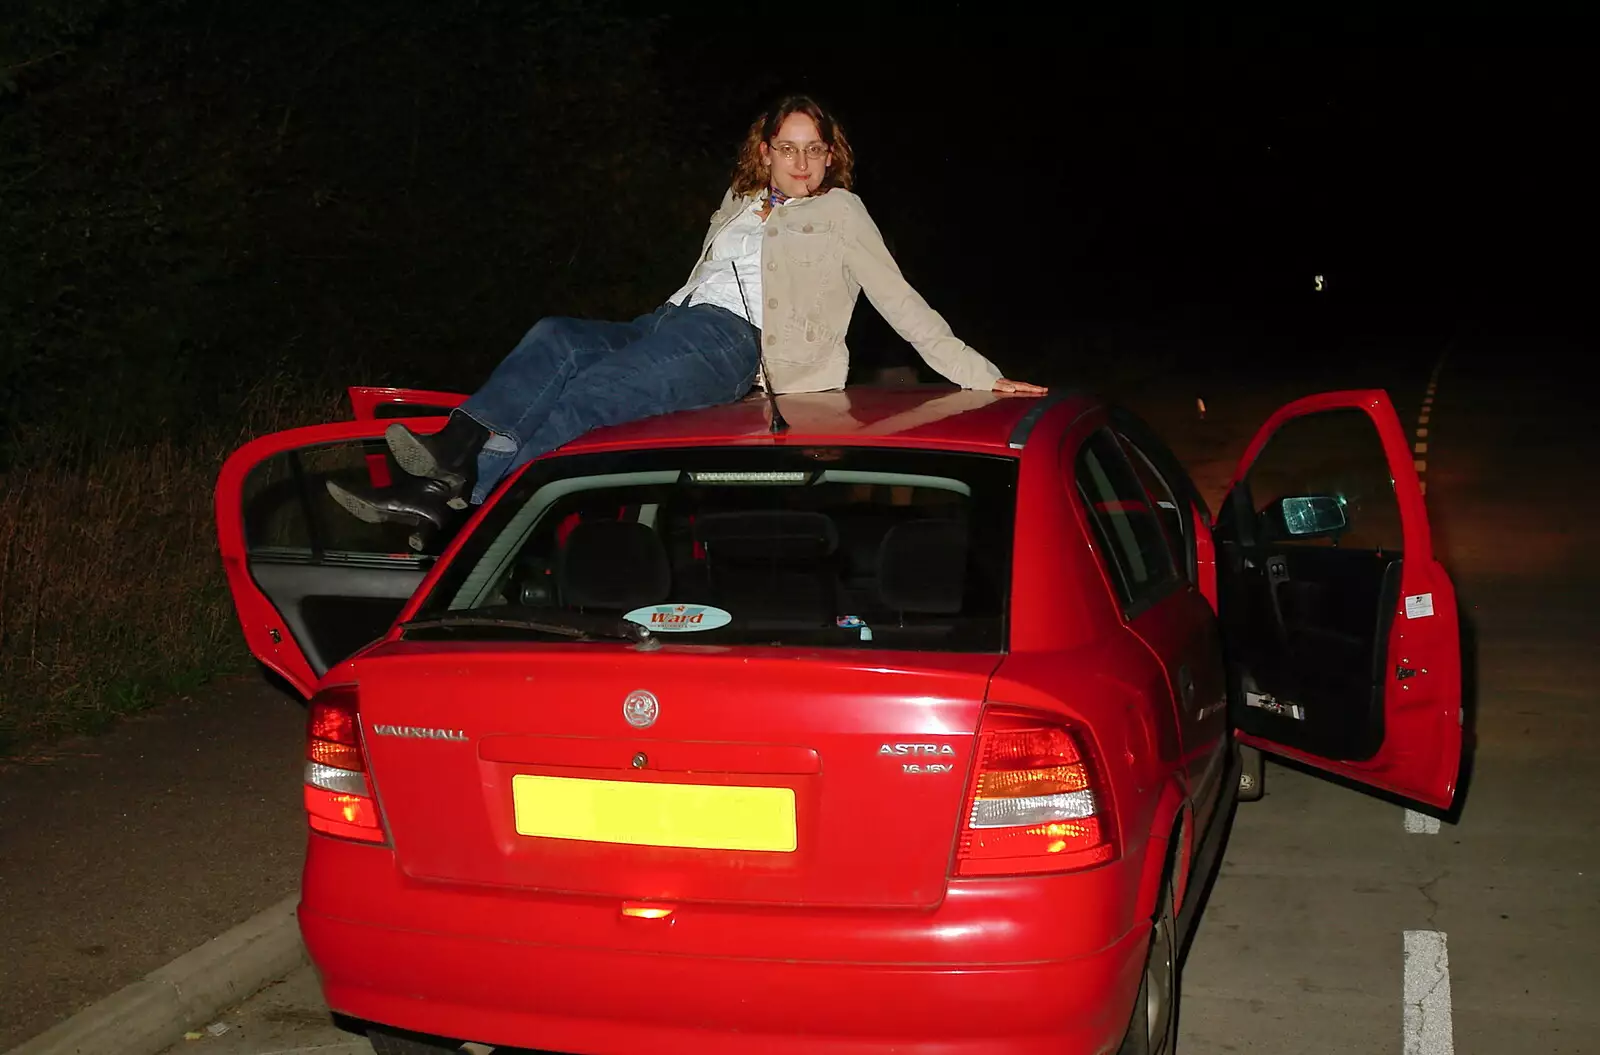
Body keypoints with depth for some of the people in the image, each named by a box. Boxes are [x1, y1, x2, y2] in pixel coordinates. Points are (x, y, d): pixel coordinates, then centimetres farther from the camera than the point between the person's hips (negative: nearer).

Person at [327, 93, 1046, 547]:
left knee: (588, 397, -29)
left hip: (730, 343, -6)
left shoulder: (840, 213, 12)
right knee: (555, 339, -23)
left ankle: (450, 500, -42)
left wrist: (981, 377, 3)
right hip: (669, 325, 7)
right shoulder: (739, 204, 29)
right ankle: (450, 452, -40)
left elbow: (901, 303, 9)